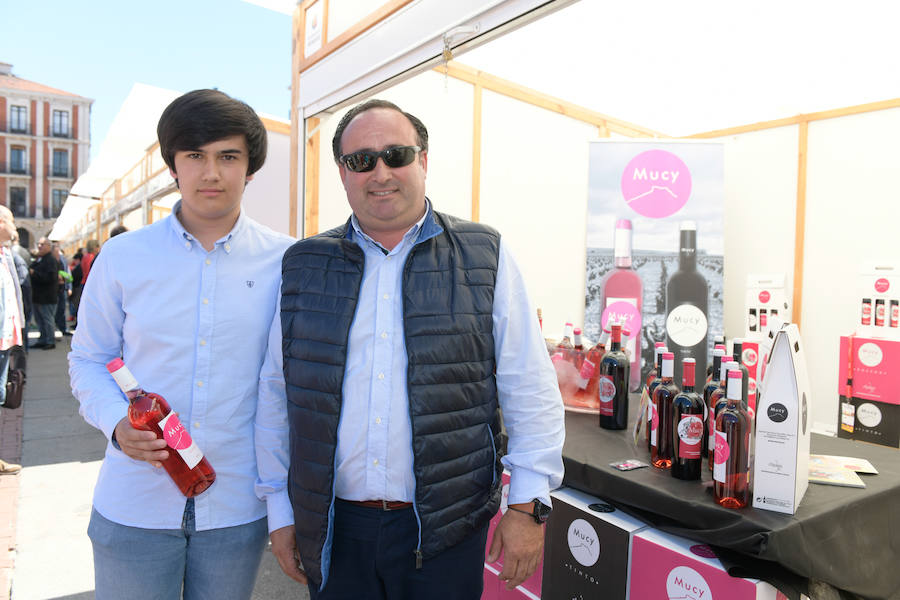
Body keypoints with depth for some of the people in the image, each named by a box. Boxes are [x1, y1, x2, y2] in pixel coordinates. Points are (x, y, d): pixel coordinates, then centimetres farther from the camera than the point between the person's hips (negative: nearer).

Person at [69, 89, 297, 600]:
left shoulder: (285, 262, -5)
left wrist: (283, 505, -4)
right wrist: (117, 422, -12)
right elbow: (88, 360, 8)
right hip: (133, 507, 1)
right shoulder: (122, 257, -1)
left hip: (237, 509, 0)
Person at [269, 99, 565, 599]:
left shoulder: (485, 258, -2)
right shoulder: (302, 267, 4)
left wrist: (528, 505, -5)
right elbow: (274, 393, 9)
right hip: (335, 529, 2)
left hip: (446, 530, -1)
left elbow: (531, 393, -2)